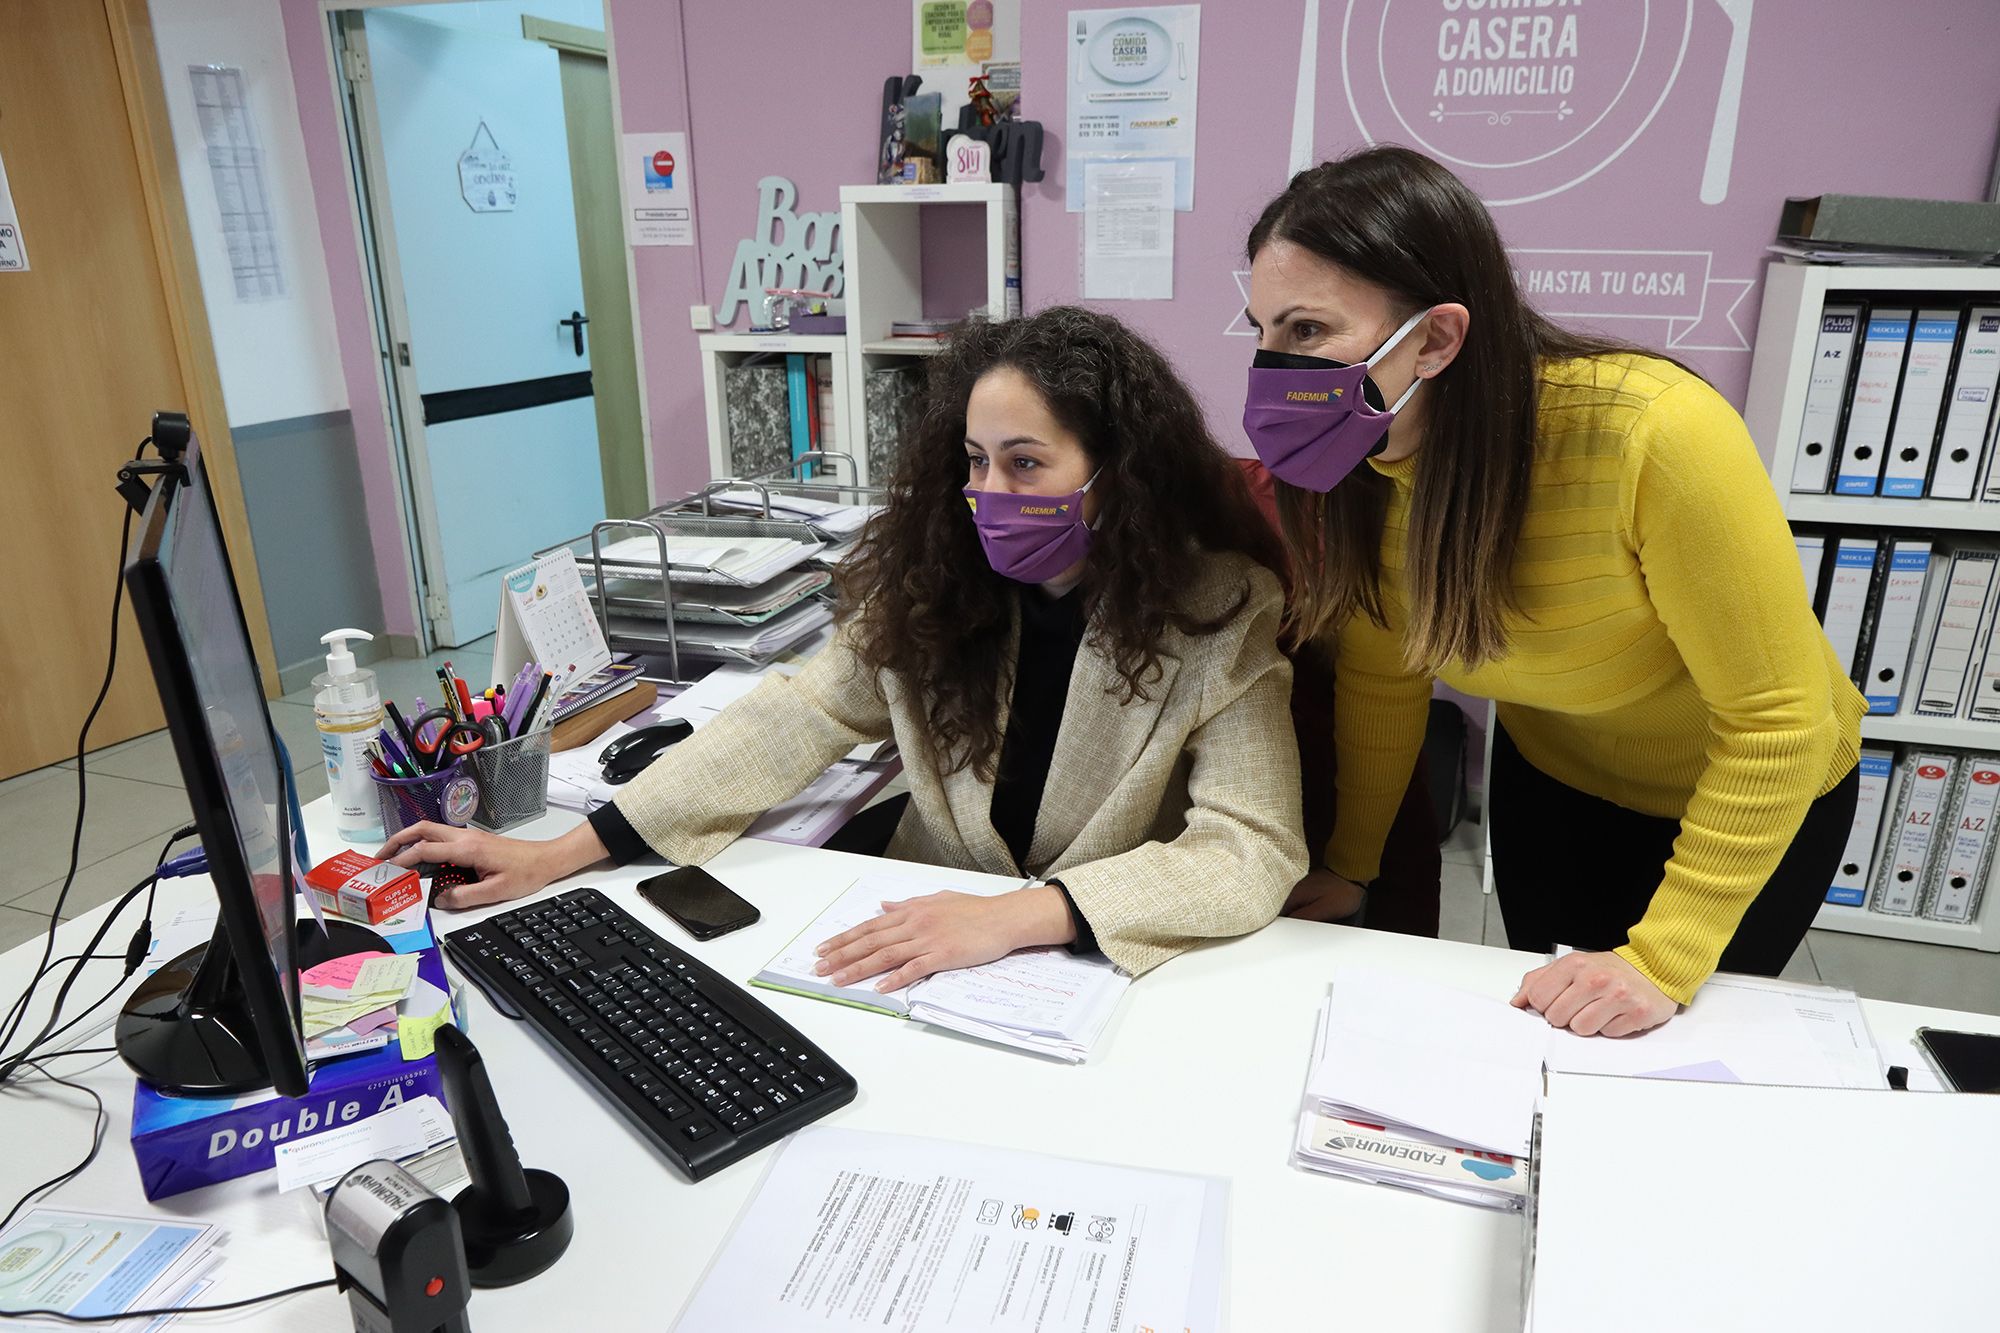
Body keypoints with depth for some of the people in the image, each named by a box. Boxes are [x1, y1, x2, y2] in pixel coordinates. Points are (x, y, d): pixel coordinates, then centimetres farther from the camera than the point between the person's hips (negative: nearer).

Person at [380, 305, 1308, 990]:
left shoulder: (1221, 613, -15)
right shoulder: (932, 587, -4)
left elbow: (1255, 854, -21)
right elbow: (793, 722, -6)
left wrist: (1012, 917, -33)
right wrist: (562, 853, -12)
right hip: (925, 945, 3)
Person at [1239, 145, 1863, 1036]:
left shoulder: (1656, 434, -38)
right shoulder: (1349, 458, -23)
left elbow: (1779, 718, -28)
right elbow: (1380, 676, -8)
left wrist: (1665, 962, -27)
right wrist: (1348, 864, 0)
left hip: (1754, 797, -3)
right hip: (1550, 779, 4)